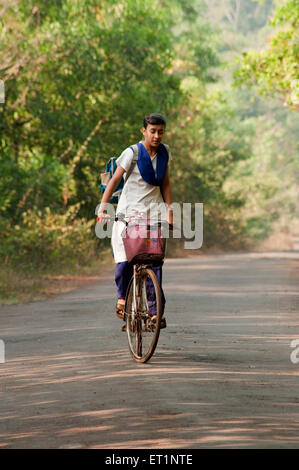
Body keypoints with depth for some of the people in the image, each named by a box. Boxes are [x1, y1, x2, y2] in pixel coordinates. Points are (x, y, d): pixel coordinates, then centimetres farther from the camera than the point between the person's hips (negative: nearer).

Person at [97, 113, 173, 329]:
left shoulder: (164, 152, 6)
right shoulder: (132, 153, -9)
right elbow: (114, 181, -10)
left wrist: (170, 211, 9)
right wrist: (103, 208, -19)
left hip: (154, 212, 3)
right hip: (130, 210, -3)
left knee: (155, 261, -9)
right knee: (125, 260, -10)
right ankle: (122, 297, 18)